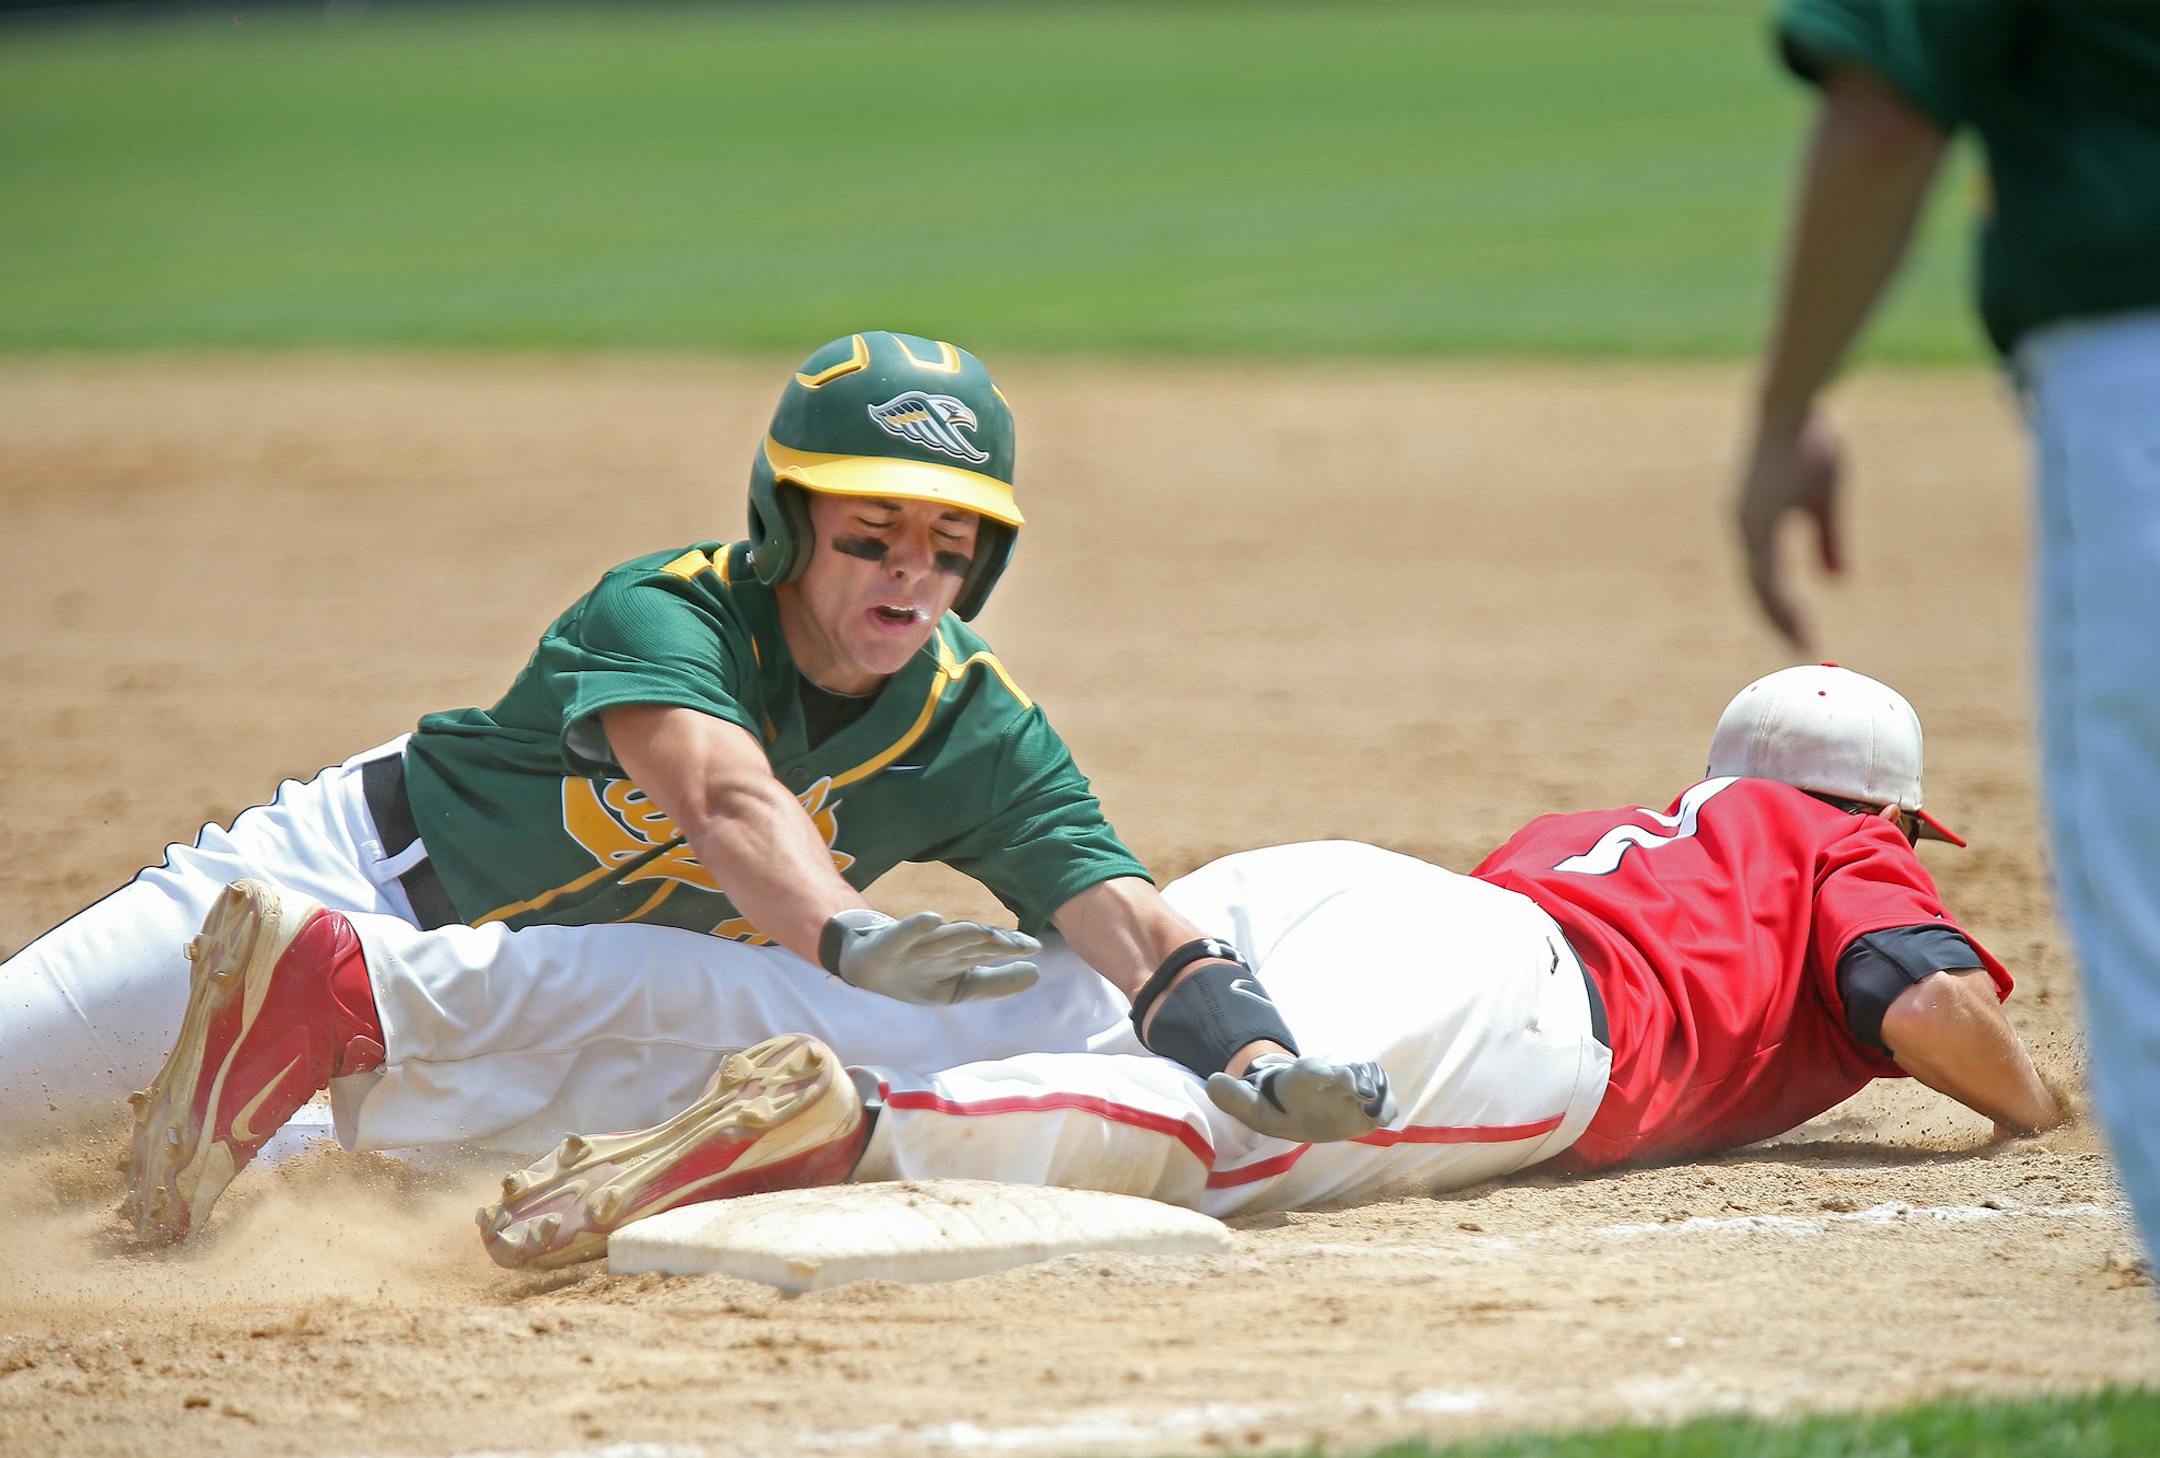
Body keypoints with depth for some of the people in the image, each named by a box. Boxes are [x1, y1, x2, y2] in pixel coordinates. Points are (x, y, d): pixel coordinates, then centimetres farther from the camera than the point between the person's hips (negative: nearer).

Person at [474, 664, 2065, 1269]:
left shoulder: (1589, 830, 44)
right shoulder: (1848, 855, 27)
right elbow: (1936, 1005, 11)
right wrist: (2029, 1101, 30)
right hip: (1500, 993, -7)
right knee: (1201, 1136, -30)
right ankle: (842, 1112, -55)